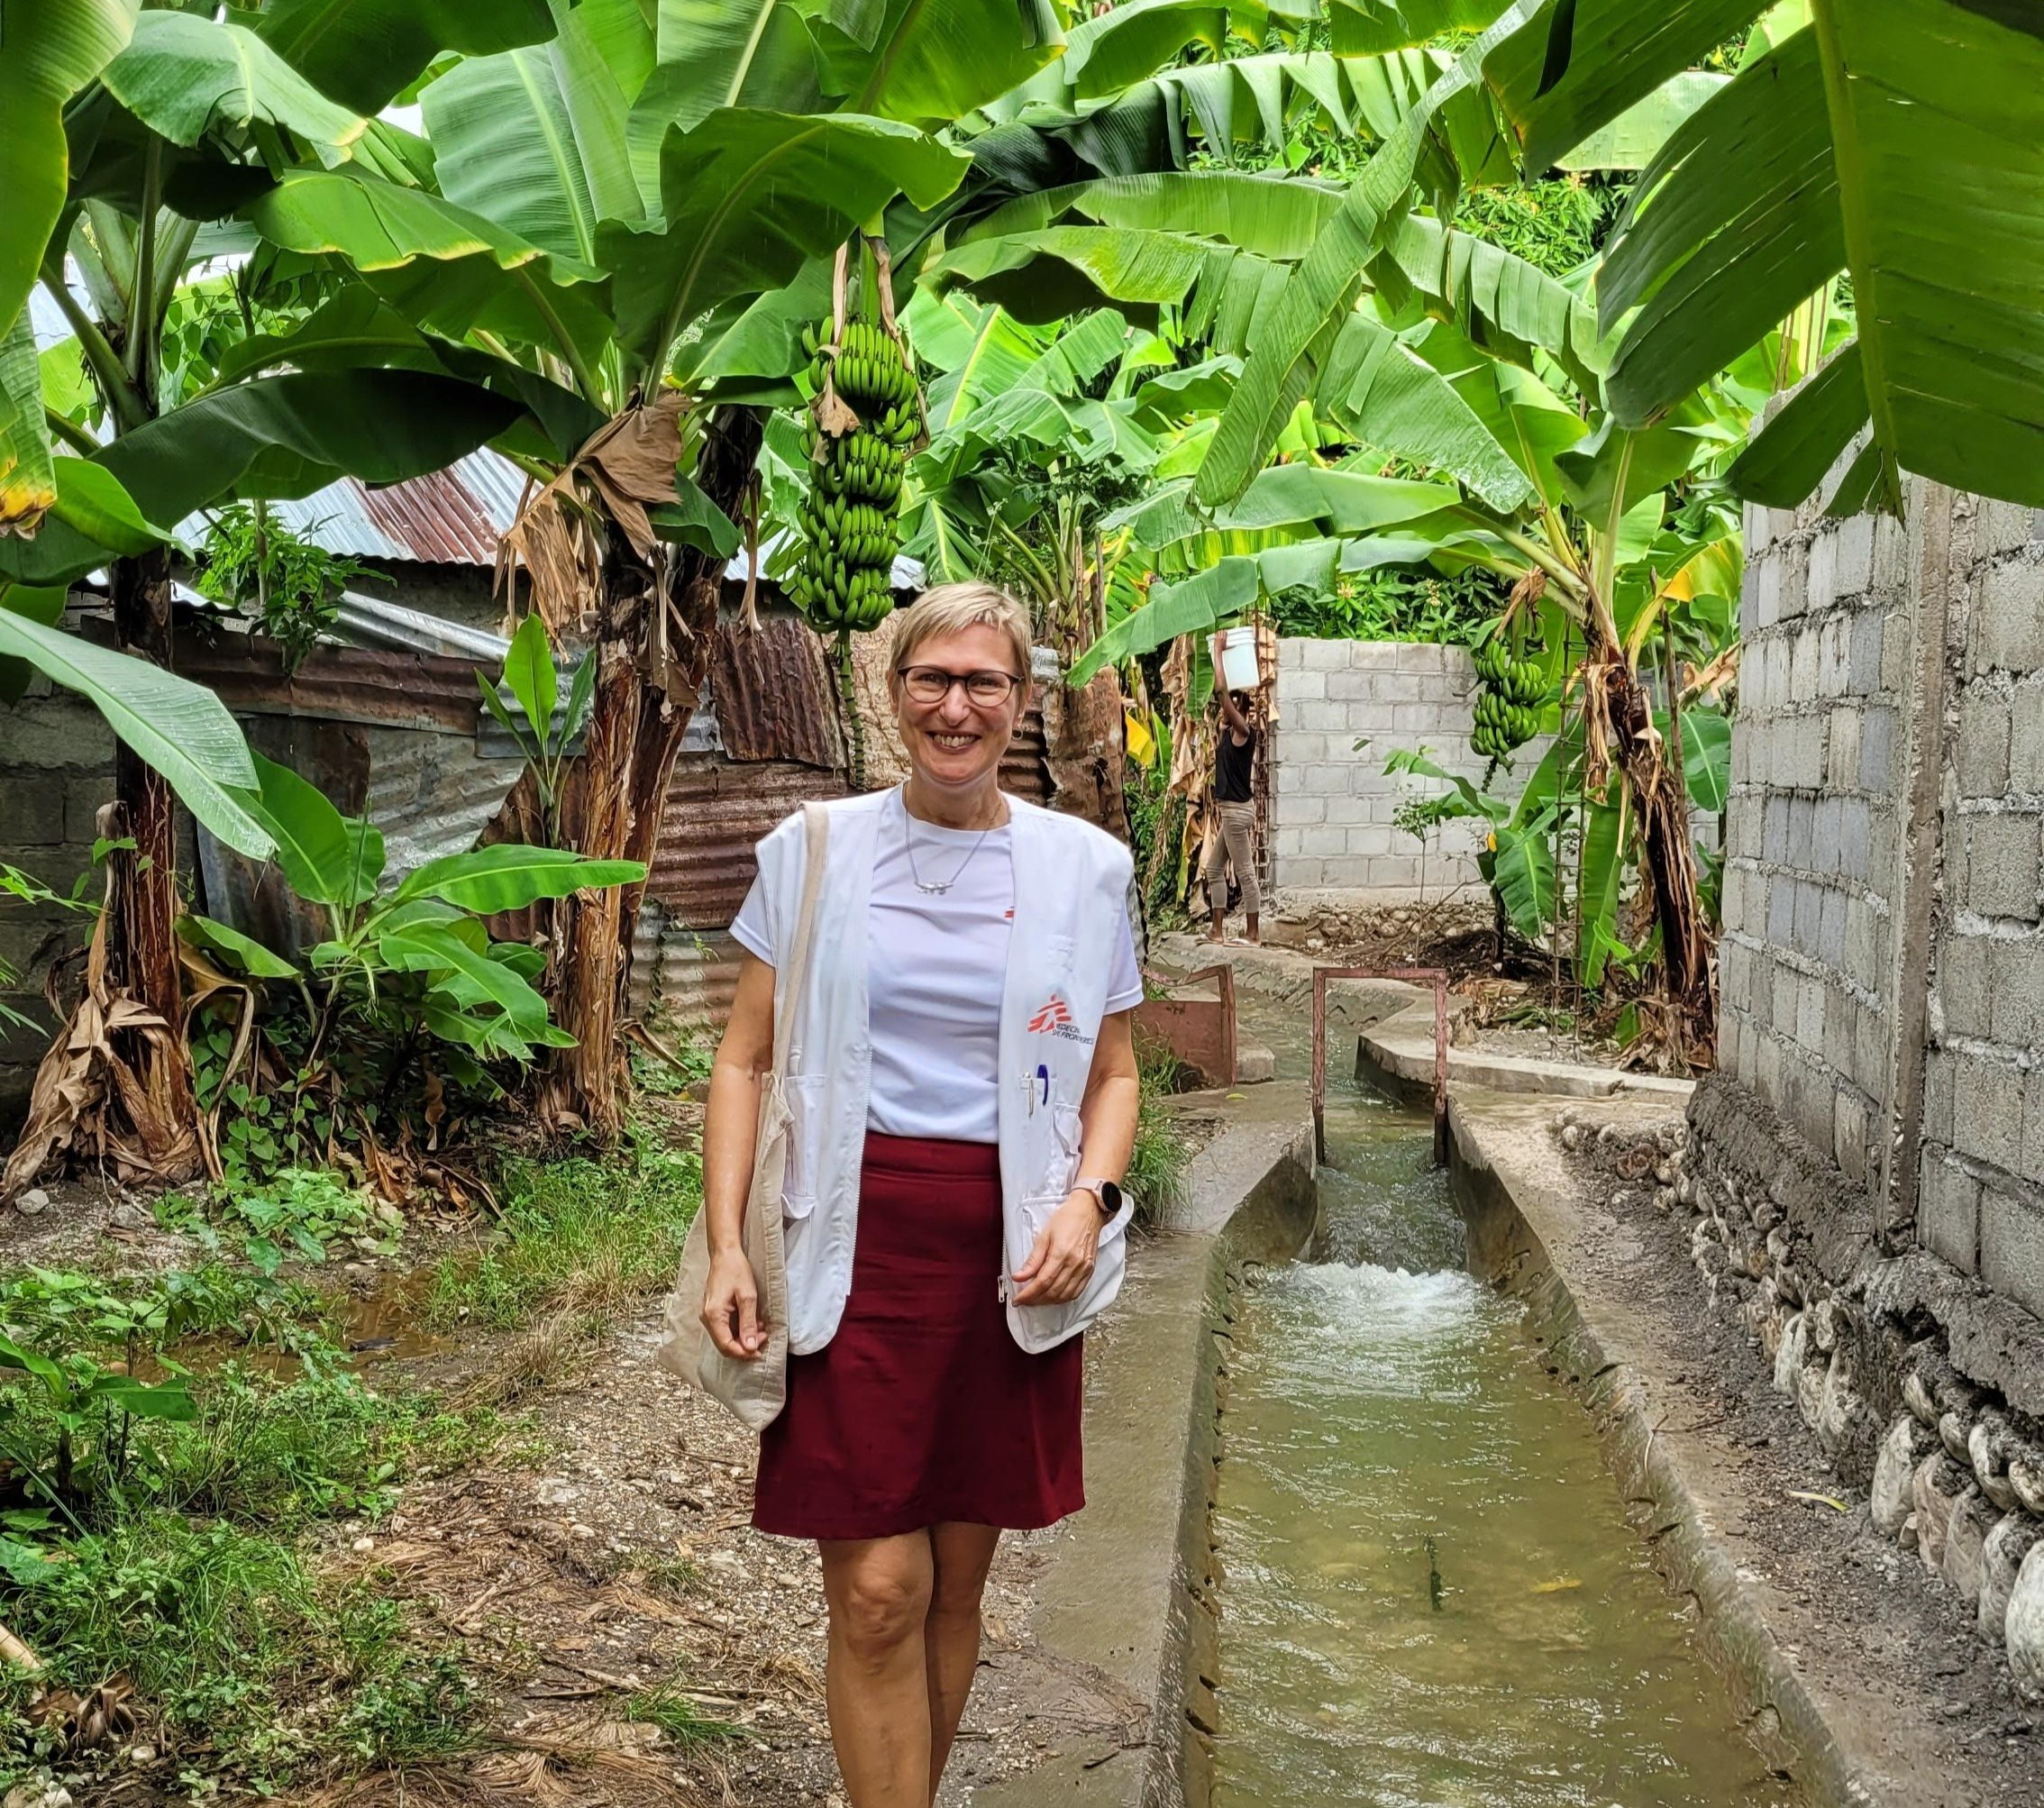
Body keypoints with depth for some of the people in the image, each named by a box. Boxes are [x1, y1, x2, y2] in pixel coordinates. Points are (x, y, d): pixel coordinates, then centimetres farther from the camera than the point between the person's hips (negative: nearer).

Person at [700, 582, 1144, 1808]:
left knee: (959, 1577, 11)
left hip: (1011, 1248, 2)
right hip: (858, 1243, -1)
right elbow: (744, 1061, 5)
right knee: (877, 1591, -4)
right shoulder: (815, 850, 3)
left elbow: (1113, 1073, 11)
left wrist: (1089, 1199, -7)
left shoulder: (1084, 866, 5)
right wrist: (727, 1245, -5)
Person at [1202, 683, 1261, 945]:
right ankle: (1218, 929, 16)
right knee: (1213, 869, 13)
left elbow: (1226, 701, -26)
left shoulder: (1244, 732, -13)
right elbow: (1221, 698, 19)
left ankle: (1254, 933, 1)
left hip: (1237, 810, -10)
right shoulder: (1227, 733, 12)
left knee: (1245, 872, -4)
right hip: (1230, 810, 10)